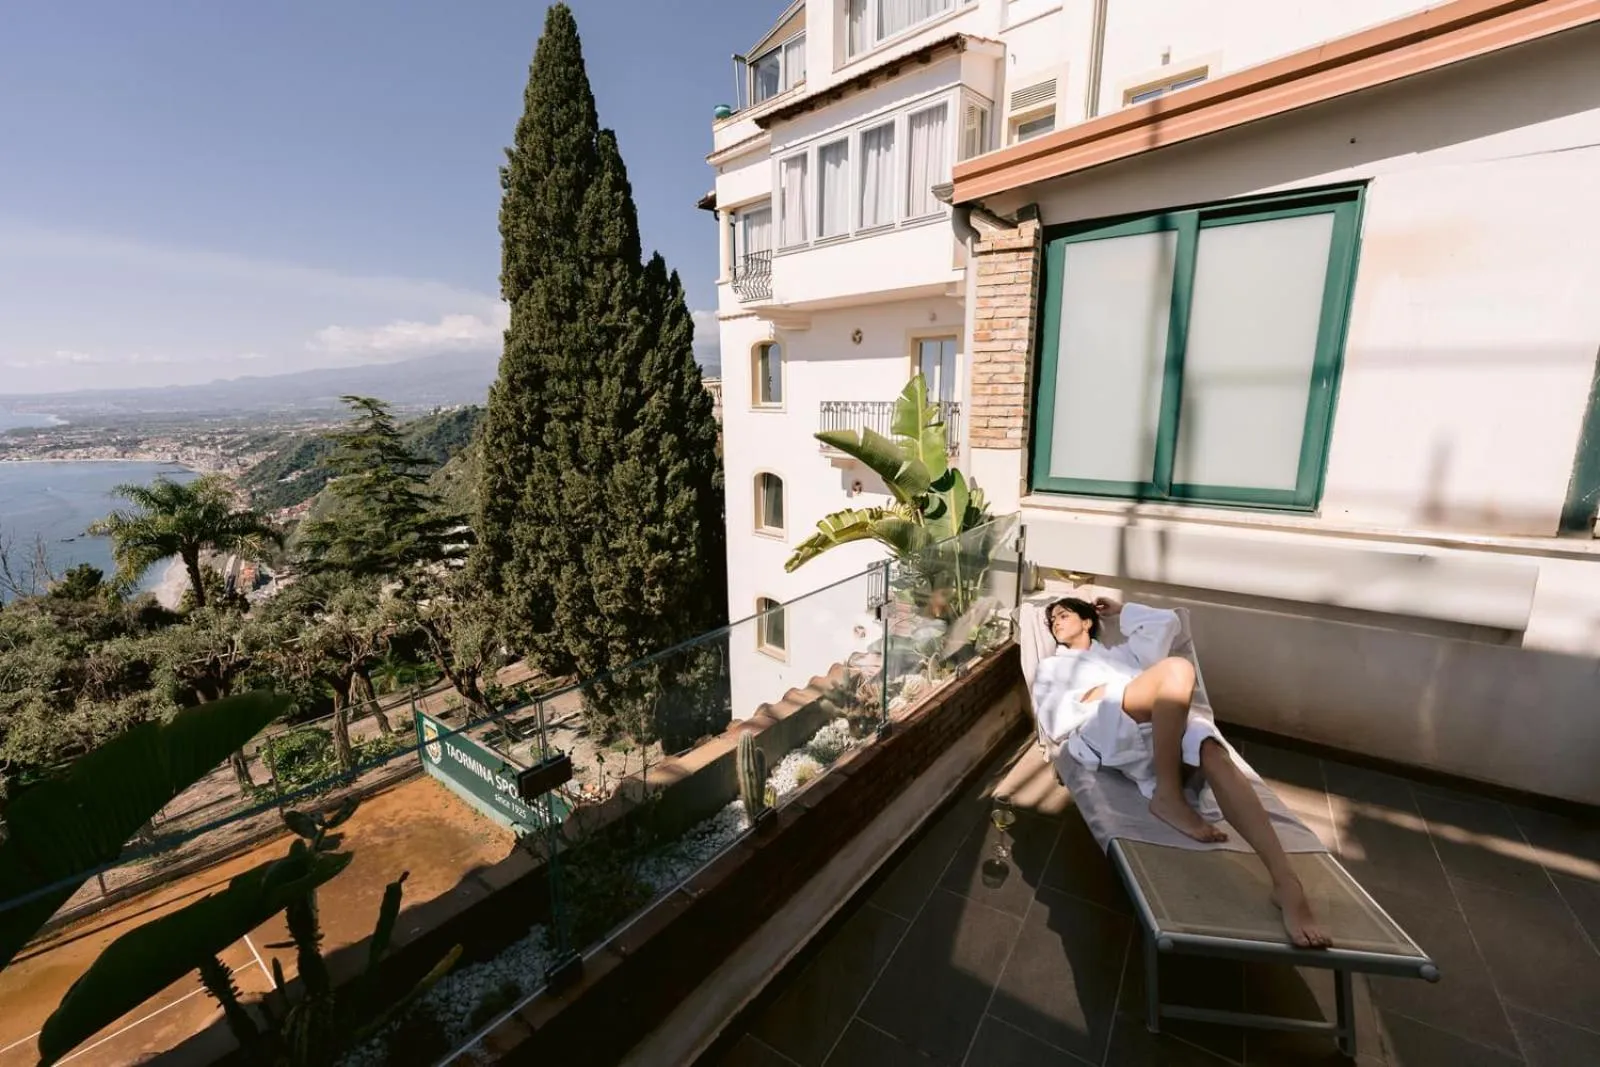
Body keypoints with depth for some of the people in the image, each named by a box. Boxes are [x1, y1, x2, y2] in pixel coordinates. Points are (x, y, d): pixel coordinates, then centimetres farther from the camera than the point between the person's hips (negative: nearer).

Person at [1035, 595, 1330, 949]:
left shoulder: (1121, 653, 40)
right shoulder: (1051, 668, 27)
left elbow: (1167, 621, 34)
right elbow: (1055, 724, 10)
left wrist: (1120, 611, 39)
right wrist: (1092, 696, -2)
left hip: (1166, 726, 4)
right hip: (1101, 729, -4)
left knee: (1214, 754, -31)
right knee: (1176, 669, -30)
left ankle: (1286, 882, -41)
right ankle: (1168, 797, -27)